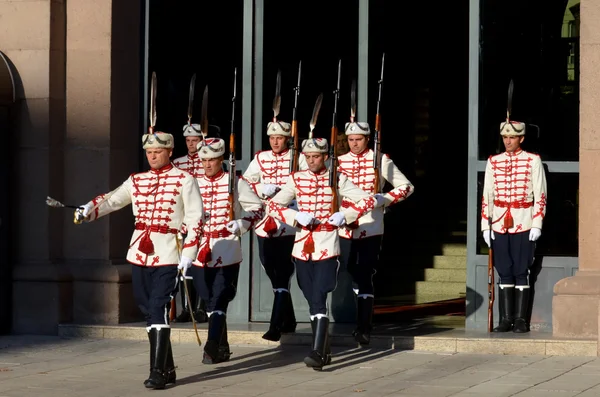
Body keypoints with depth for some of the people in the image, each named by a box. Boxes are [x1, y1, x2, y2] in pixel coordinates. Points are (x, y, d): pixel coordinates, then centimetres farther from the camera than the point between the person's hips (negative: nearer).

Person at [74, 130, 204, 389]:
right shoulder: (137, 181, 13)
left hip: (167, 256, -6)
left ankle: (158, 372, -13)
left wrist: (188, 253, -12)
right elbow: (112, 200, 6)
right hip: (140, 254, 6)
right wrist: (88, 211, -13)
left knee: (158, 310, -14)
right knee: (148, 311, 9)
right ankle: (167, 369, 19)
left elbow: (195, 219, -5)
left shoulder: (184, 181, -2)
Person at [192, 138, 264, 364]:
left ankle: (212, 349, -14)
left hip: (227, 251, -4)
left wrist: (241, 224, -12)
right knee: (210, 302, 10)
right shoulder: (195, 184, 9)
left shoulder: (235, 183, 0)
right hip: (201, 251, 4)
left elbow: (257, 209, 4)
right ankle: (222, 348, 21)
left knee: (219, 301, -11)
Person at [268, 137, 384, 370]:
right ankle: (325, 351, 23)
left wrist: (344, 216, -15)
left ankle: (317, 353, -18)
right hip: (303, 247, 4)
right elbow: (273, 206, 3)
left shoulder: (337, 180, 0)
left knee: (318, 300, -14)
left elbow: (369, 200, -3)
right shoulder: (297, 180, 6)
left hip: (327, 248, -4)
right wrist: (296, 217, -13)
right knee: (312, 301, 10)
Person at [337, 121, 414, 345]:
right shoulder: (340, 162, 9)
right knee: (354, 276, 11)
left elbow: (406, 186, 1)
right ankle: (362, 322, 24)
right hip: (346, 228, 4)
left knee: (364, 277, -9)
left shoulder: (380, 160, -1)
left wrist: (383, 200, -11)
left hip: (370, 228, -4)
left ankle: (364, 328, -6)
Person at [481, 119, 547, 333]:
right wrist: (485, 225, 3)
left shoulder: (533, 161, 0)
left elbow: (540, 195, -1)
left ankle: (521, 319, 4)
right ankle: (506, 319, 7)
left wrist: (537, 224, -7)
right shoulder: (493, 162, 8)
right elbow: (487, 195, 8)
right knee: (504, 273, 4)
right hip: (499, 225, 3)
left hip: (523, 225, -3)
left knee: (521, 273, -1)